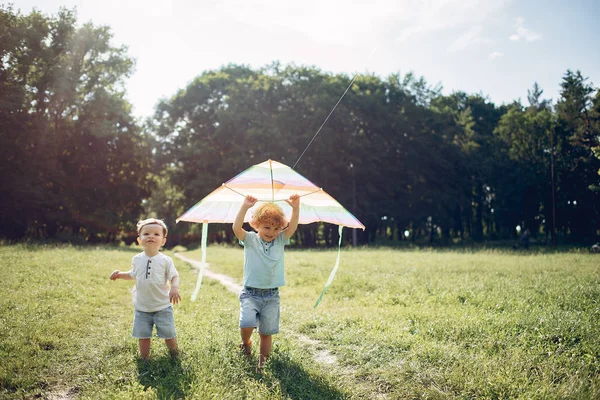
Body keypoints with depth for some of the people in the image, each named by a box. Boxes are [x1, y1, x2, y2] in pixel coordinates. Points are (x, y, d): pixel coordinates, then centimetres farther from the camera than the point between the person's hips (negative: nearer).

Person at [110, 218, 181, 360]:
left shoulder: (165, 260, -9)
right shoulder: (137, 259, 2)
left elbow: (174, 276, -8)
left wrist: (175, 288, -28)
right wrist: (120, 274, 4)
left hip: (162, 306, -2)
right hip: (142, 308, 3)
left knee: (169, 335, 3)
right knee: (143, 336, 6)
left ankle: (174, 353, 30)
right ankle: (145, 359, 23)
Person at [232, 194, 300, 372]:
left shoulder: (280, 241, 5)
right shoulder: (250, 240, -1)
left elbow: (292, 227, -10)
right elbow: (236, 228, -19)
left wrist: (296, 208, -25)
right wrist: (245, 207, -29)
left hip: (272, 295, 2)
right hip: (250, 293, -2)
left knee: (267, 333, 6)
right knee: (247, 324, -21)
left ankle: (262, 362, 23)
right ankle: (246, 343, 12)